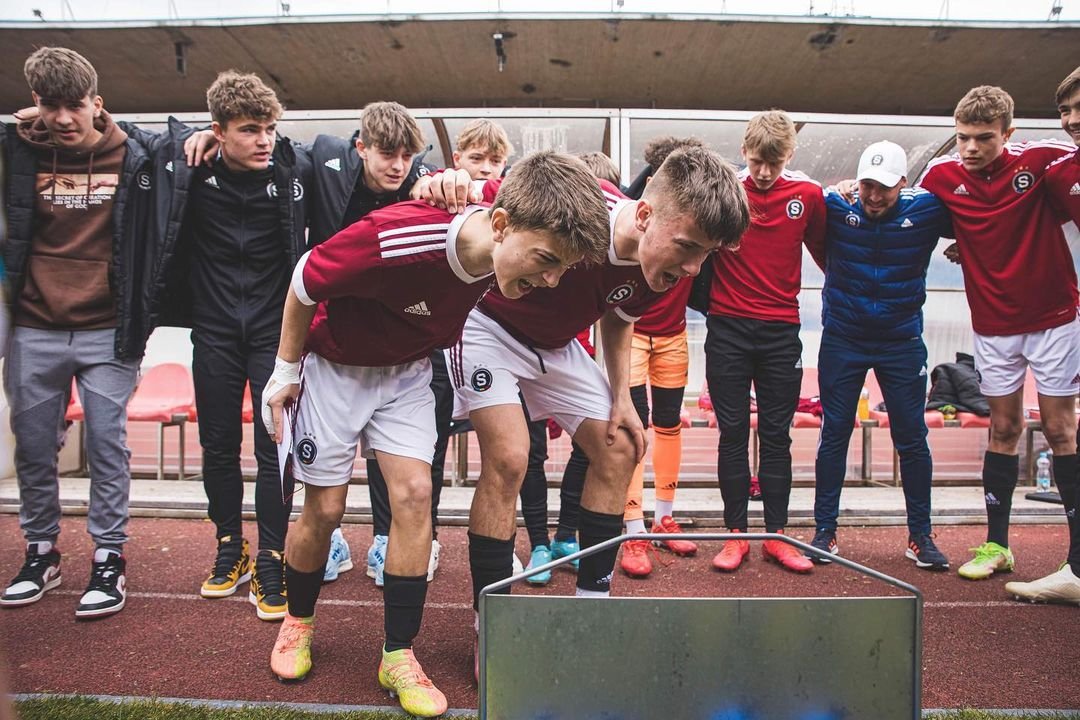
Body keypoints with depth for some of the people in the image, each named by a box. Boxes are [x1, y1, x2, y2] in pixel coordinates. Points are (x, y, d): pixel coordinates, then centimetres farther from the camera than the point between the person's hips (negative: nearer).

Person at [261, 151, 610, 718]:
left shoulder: (510, 252, -22)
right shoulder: (392, 240, -39)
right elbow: (304, 283, -20)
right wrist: (285, 371, -8)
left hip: (406, 368, 4)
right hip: (333, 364, -4)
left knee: (413, 493, -7)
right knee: (325, 508, 1)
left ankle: (398, 656, 7)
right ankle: (297, 620, 31)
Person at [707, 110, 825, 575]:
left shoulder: (808, 196, 4)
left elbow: (825, 253, 17)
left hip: (781, 331, 1)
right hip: (728, 328, -1)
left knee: (777, 435, 6)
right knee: (732, 434, 3)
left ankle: (776, 535, 16)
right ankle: (736, 533, 13)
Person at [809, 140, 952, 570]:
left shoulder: (926, 211, -7)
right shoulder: (835, 208, -7)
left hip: (902, 341, 1)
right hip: (842, 340, 0)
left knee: (912, 438, 5)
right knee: (834, 435, 3)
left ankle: (920, 536, 18)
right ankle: (825, 531, 13)